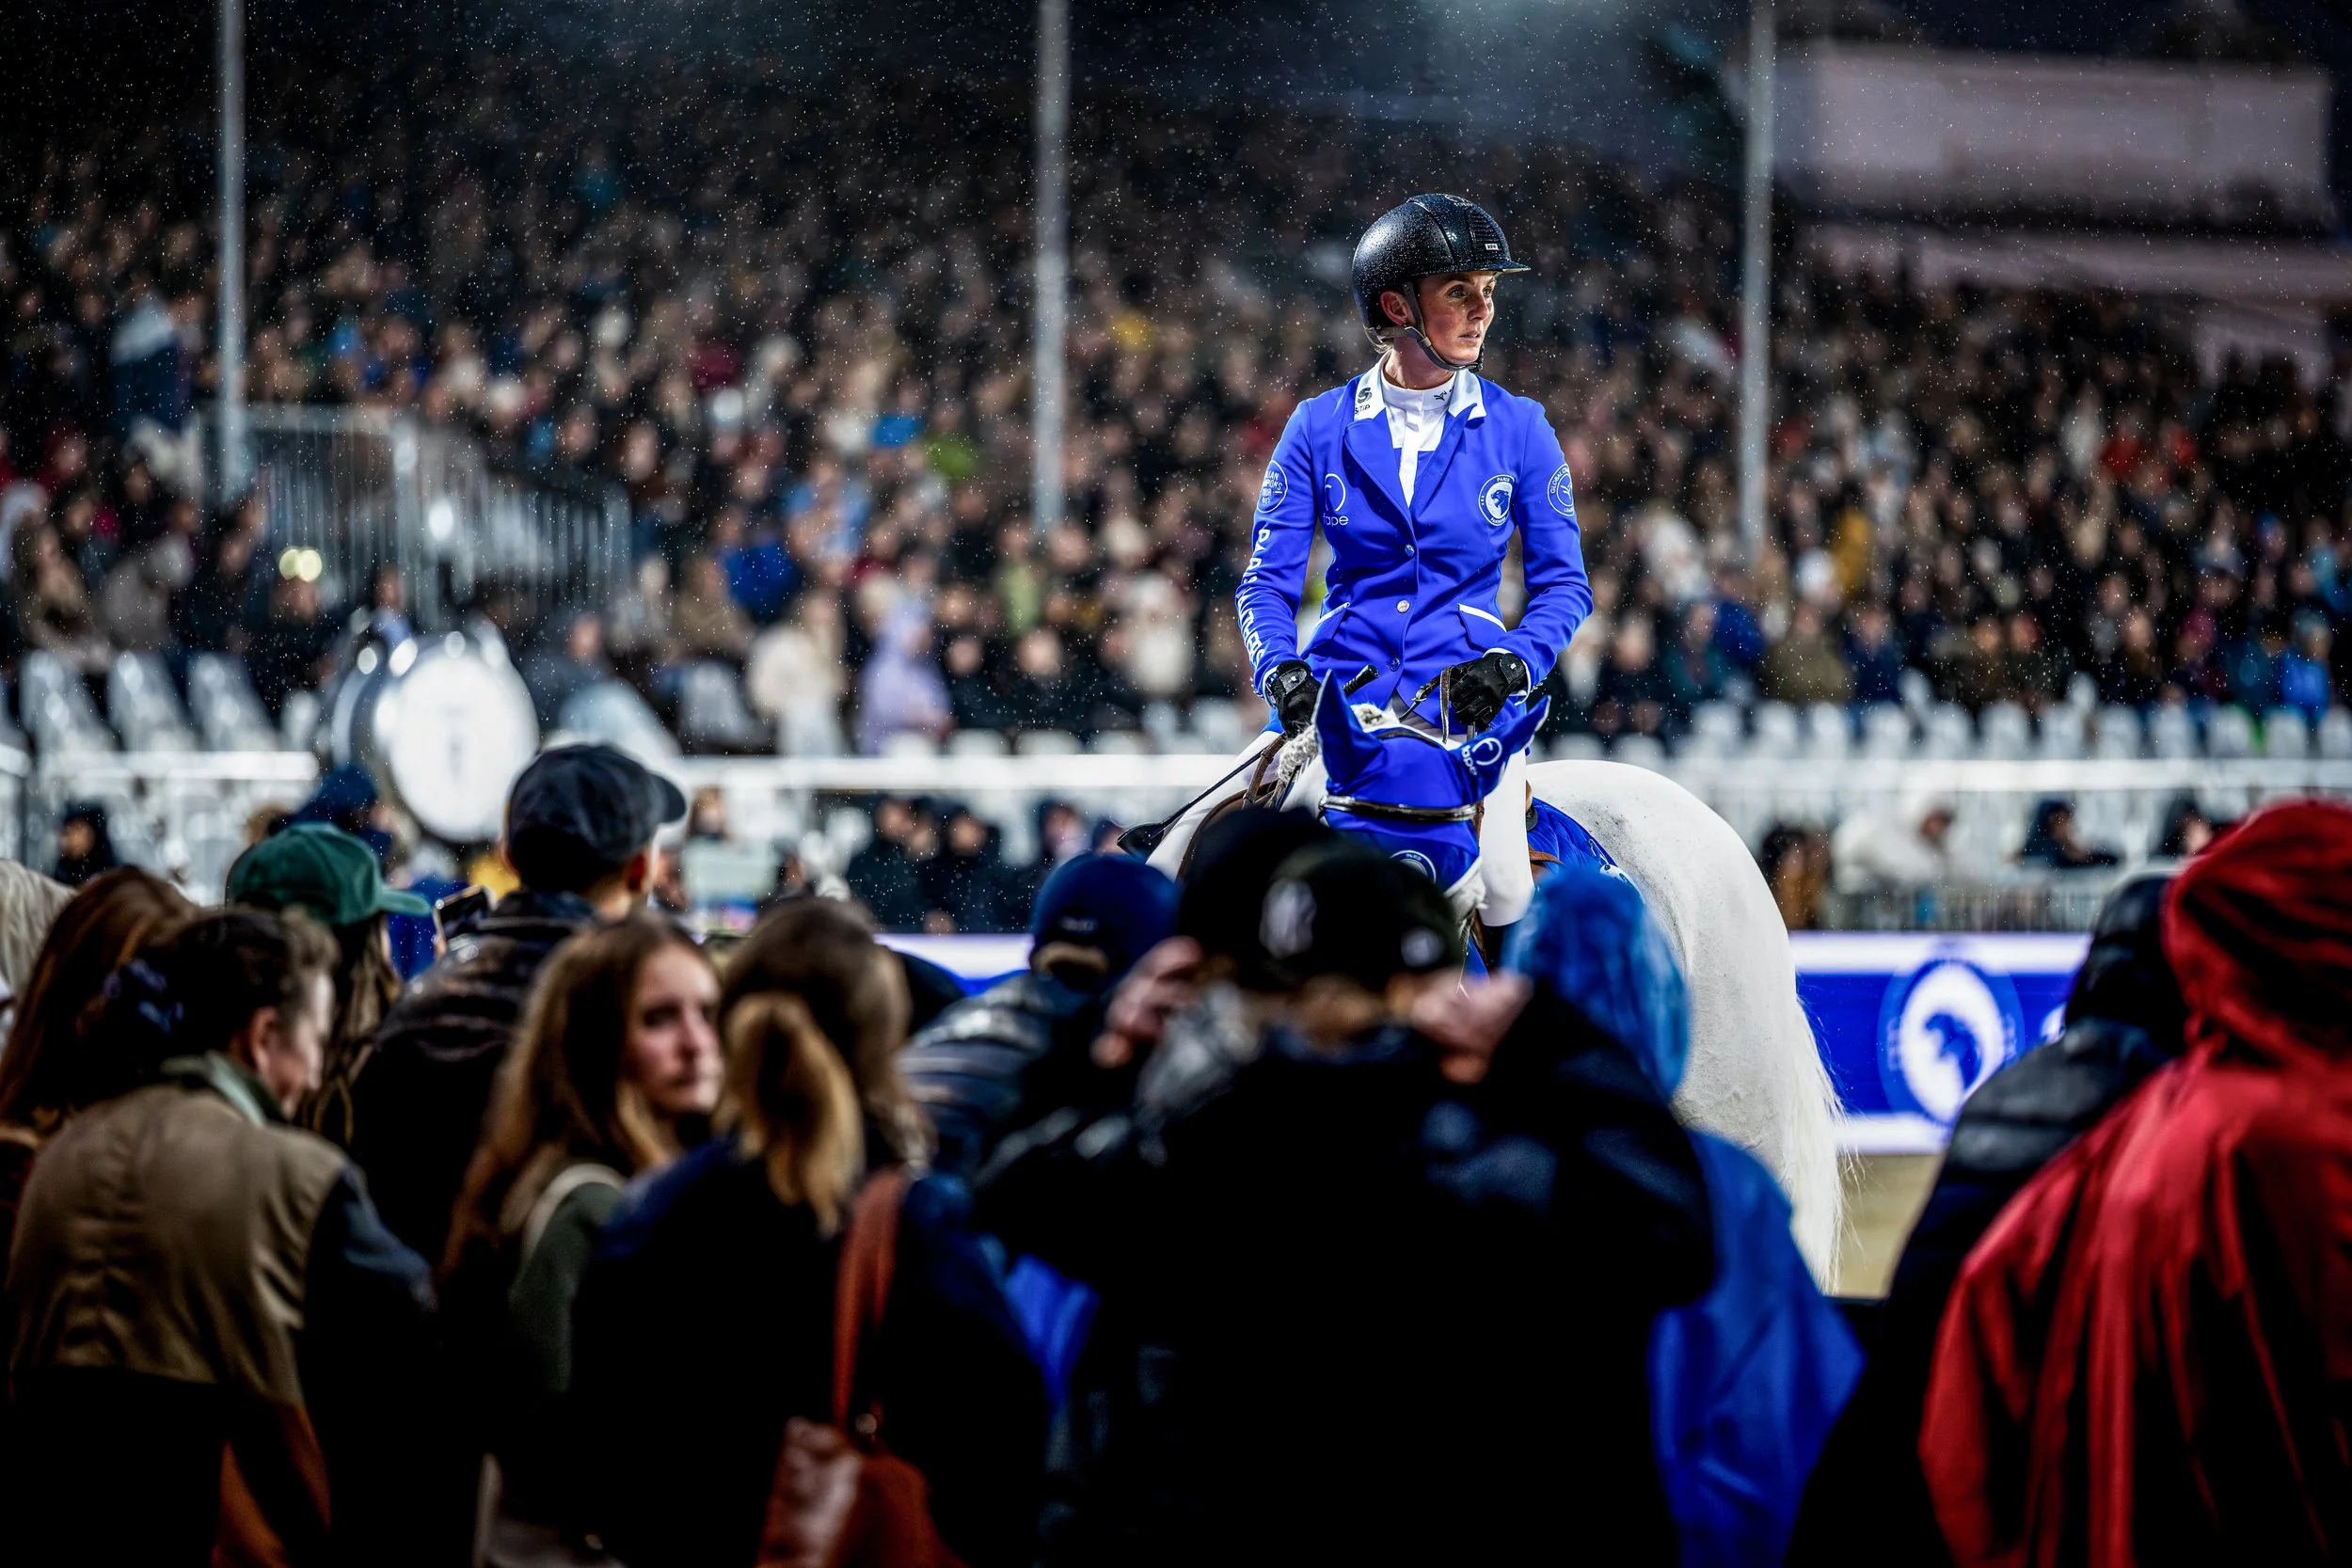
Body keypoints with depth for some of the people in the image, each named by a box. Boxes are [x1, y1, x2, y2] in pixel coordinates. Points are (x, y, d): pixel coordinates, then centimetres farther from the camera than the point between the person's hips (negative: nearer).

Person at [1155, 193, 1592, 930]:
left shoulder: (1518, 428, 5)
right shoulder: (1320, 428, 6)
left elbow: (1563, 584, 7)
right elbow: (1267, 581, 6)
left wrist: (1515, 663, -13)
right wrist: (1279, 672, -13)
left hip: (1467, 703, -1)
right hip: (1336, 696, 1)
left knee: (1507, 895, -29)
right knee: (1175, 871, -11)